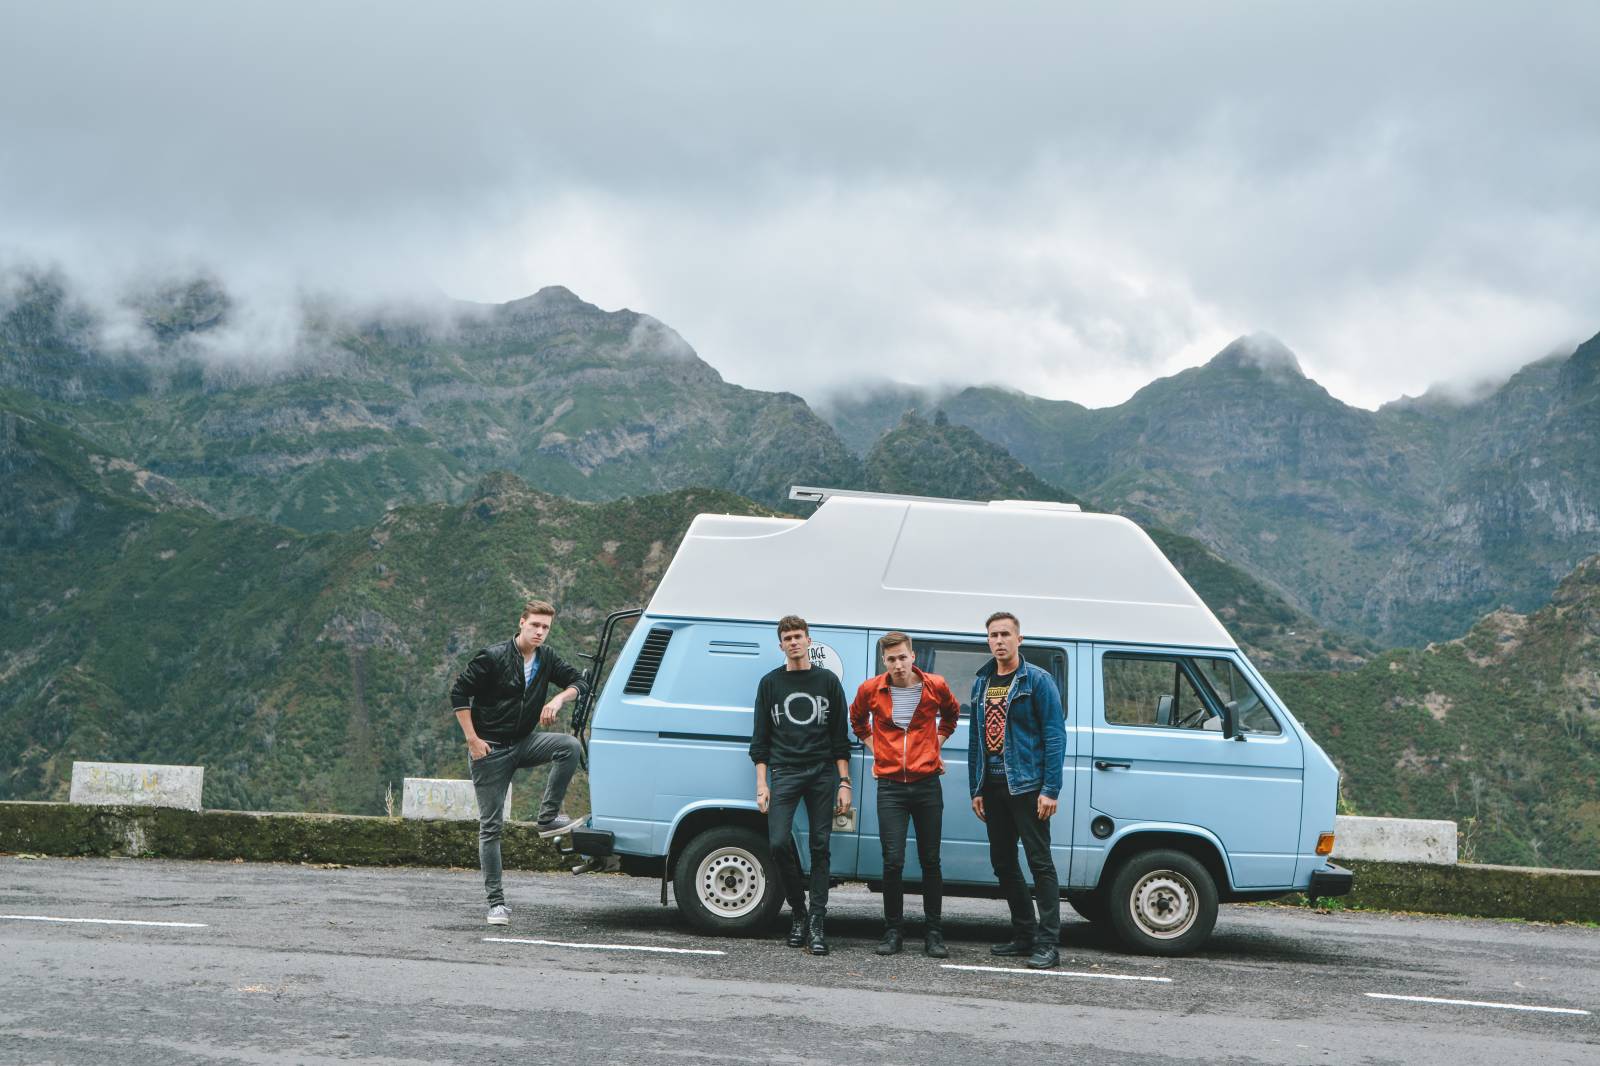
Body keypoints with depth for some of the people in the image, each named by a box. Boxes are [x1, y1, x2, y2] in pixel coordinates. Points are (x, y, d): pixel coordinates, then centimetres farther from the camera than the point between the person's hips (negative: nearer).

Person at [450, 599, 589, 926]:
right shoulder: (493, 657, -12)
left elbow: (579, 681, 12)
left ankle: (548, 818, -15)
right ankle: (496, 902, 2)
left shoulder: (546, 659, 3)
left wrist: (559, 699, -11)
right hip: (490, 751, -4)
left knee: (570, 746, -23)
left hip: (524, 742, 5)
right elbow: (459, 694, -9)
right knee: (491, 825, -3)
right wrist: (473, 740, -12)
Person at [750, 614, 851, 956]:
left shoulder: (828, 681, 9)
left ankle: (816, 923, 3)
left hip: (822, 774, 0)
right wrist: (762, 784, 1)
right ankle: (798, 912, 5)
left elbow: (840, 737, 9)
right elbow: (760, 738, 10)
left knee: (820, 847, -1)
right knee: (778, 842, -14)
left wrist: (844, 783, 2)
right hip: (784, 772, 0)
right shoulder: (770, 683, 10)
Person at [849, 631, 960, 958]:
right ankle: (893, 930, 7)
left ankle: (933, 933, 14)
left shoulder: (935, 686, -2)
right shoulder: (870, 690, -2)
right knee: (893, 861, -6)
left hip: (927, 785, 1)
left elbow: (951, 714, 21)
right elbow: (857, 719, 20)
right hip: (890, 787, 0)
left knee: (930, 861, 5)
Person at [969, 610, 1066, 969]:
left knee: (1040, 862, -6)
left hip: (1027, 786, -7)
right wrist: (976, 789, 12)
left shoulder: (1037, 680, -5)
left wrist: (1050, 789, -16)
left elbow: (1055, 735, -10)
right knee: (1002, 863, 11)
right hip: (992, 787, 7)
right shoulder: (981, 682, 13)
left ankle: (1047, 943, -6)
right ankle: (1024, 935, 21)